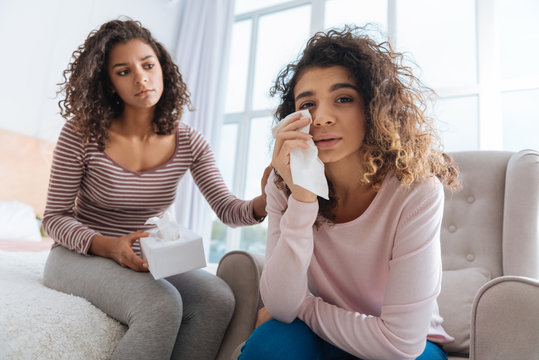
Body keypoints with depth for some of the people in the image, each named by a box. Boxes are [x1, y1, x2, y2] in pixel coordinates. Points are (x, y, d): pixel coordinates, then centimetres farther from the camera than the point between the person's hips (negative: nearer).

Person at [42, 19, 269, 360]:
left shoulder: (189, 143, -3)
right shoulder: (81, 135, -9)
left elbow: (227, 209, -7)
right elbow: (55, 217, -6)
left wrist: (265, 200, -30)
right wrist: (109, 246, -25)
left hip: (148, 262, 3)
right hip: (80, 255, -3)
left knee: (218, 298, -25)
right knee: (162, 304, -33)